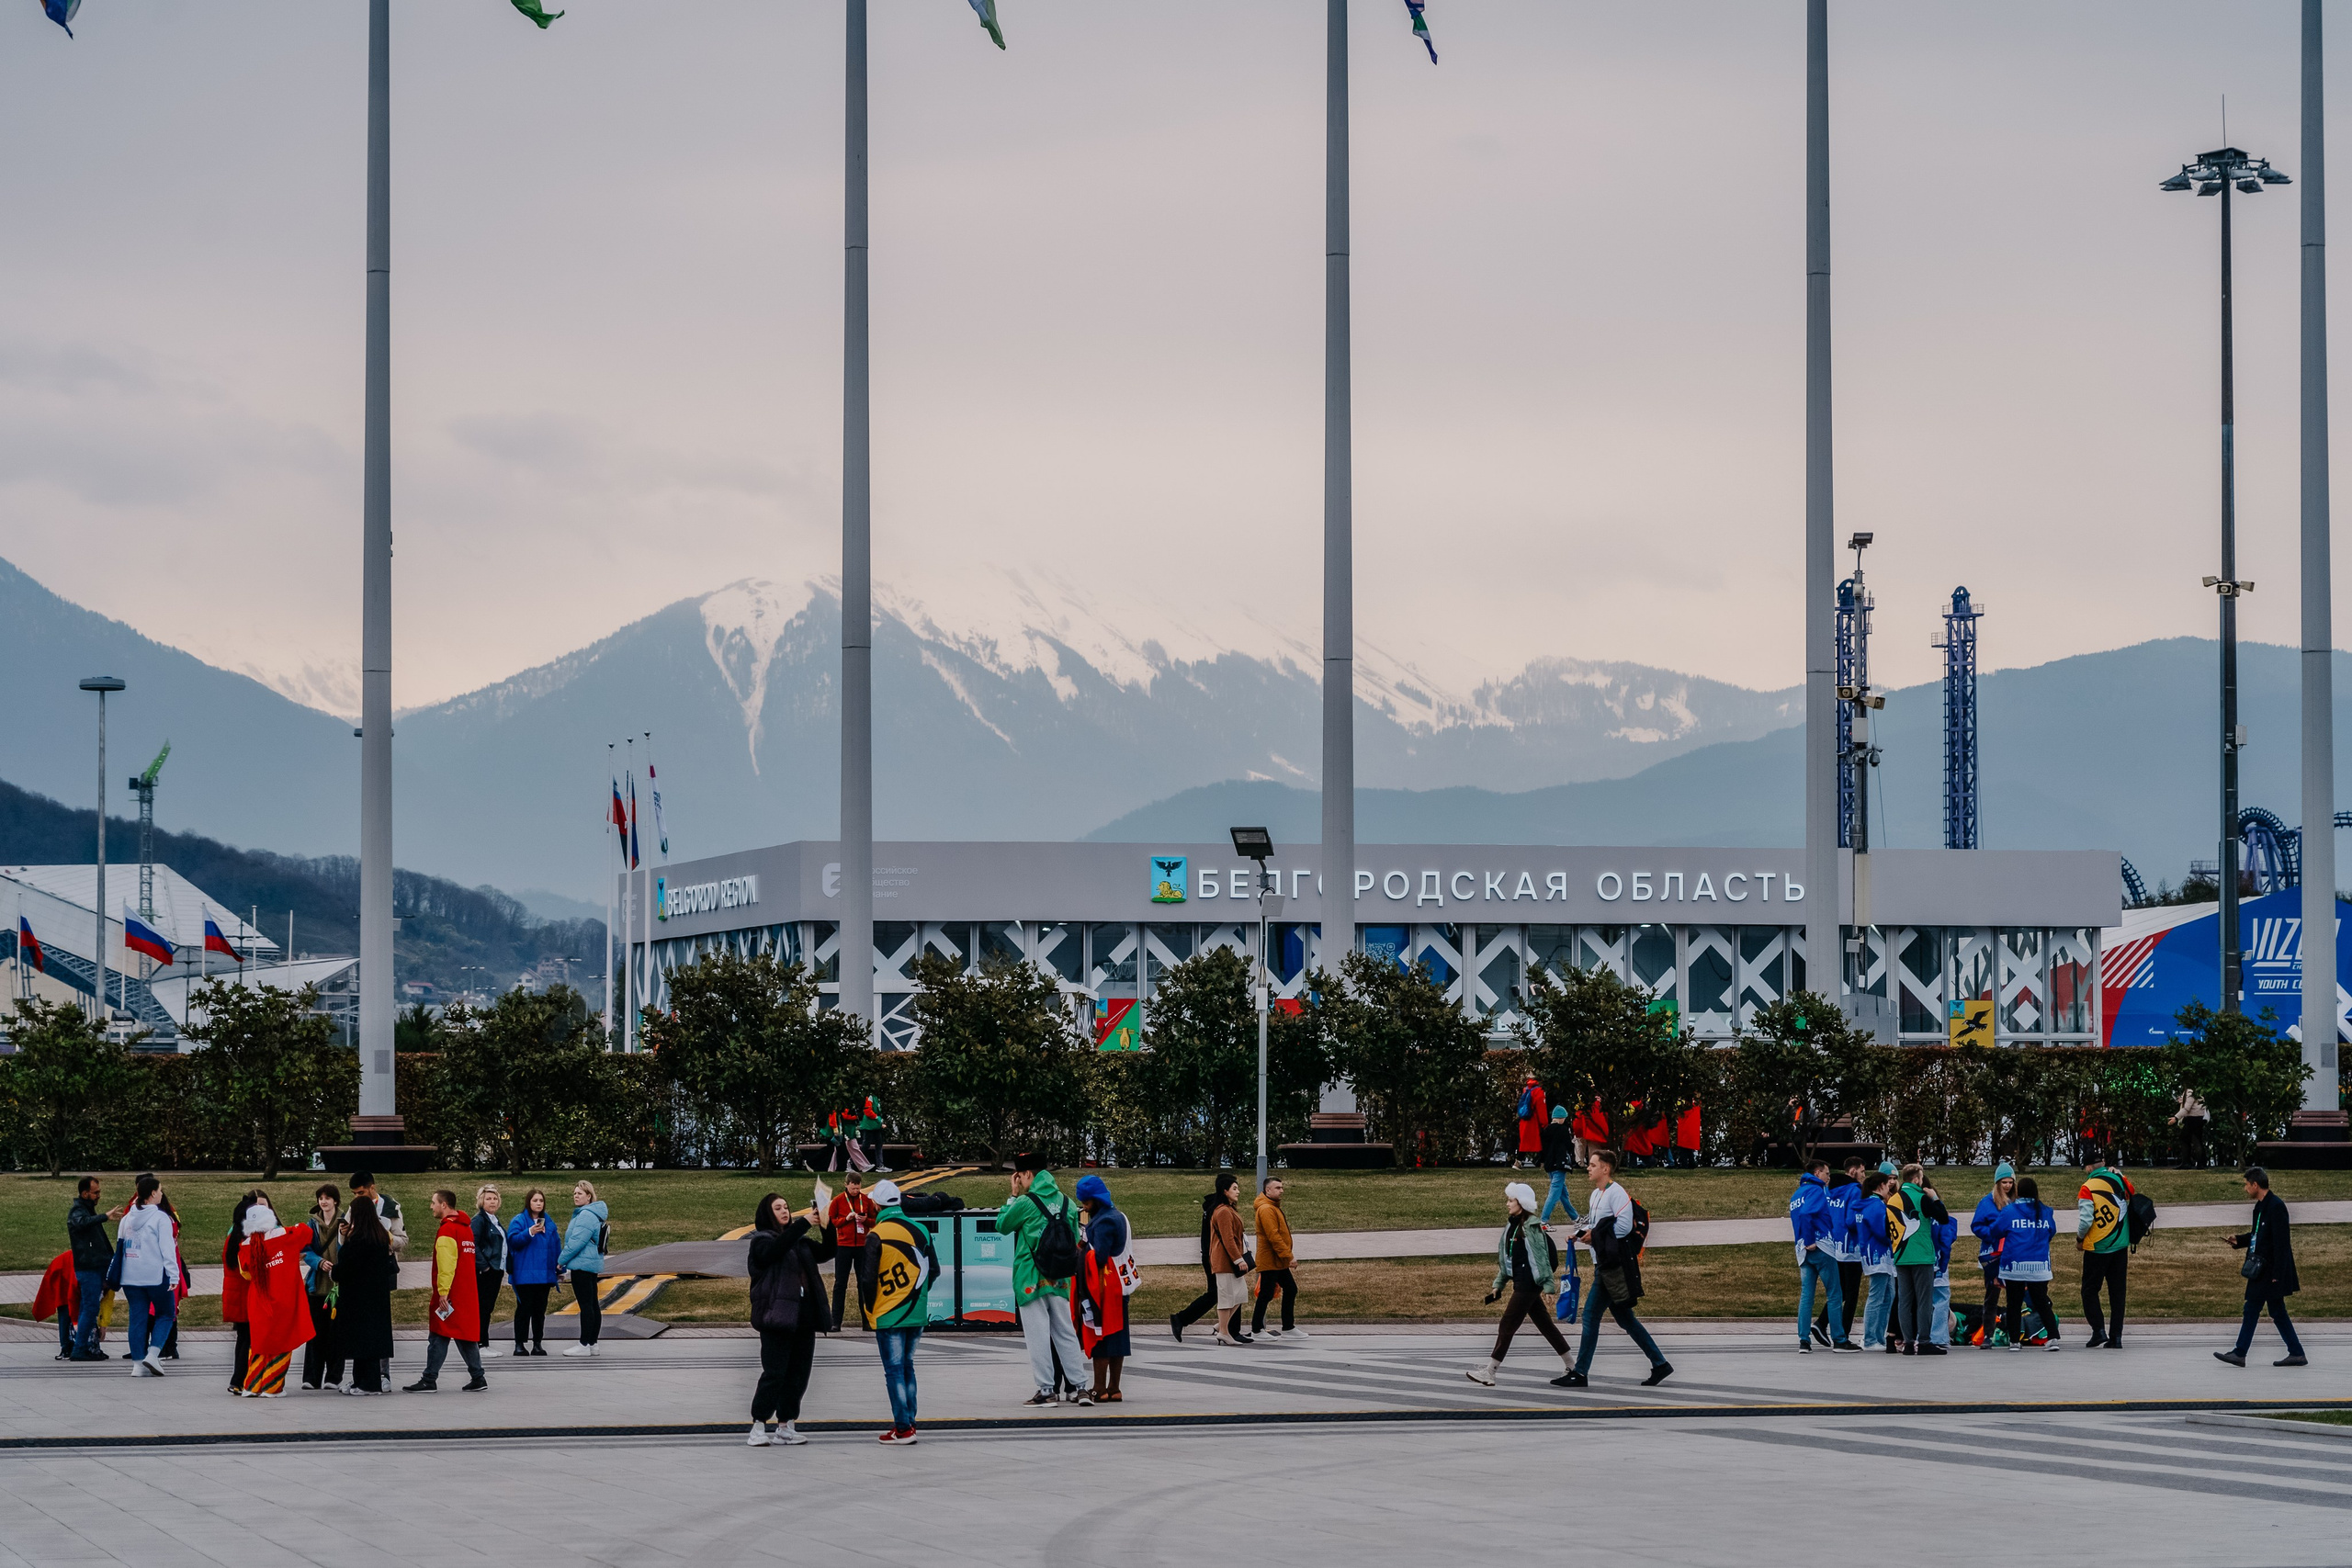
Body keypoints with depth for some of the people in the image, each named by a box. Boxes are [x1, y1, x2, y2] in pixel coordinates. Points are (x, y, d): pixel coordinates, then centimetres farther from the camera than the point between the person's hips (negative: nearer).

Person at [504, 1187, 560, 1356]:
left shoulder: (549, 1221, 13)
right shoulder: (519, 1220, -1)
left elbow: (556, 1245, 16)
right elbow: (513, 1240, -13)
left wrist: (560, 1269, 14)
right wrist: (529, 1233, -27)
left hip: (544, 1274, 5)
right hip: (525, 1275, -5)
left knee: (540, 1309, 7)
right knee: (524, 1308, -4)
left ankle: (538, 1343, 13)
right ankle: (520, 1344, 2)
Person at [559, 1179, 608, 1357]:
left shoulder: (586, 1216, -16)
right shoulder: (591, 1214, 17)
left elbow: (577, 1242, -20)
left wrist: (562, 1260, -9)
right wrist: (564, 1260, 21)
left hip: (582, 1265, -11)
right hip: (593, 1264, 11)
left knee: (586, 1305, -9)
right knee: (593, 1304, 11)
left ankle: (585, 1345, -8)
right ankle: (592, 1343, 15)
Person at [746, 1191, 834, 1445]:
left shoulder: (800, 1241, 18)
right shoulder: (762, 1241, -2)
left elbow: (827, 1251, 11)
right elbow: (775, 1250, -23)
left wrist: (828, 1227, -6)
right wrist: (804, 1223, -27)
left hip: (803, 1318, 7)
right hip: (777, 1316, -7)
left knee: (798, 1374, 7)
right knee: (774, 1373, -10)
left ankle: (785, 1426, 15)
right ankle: (759, 1427, -4)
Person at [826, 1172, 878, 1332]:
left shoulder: (866, 1200, 7)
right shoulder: (838, 1200, 1)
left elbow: (875, 1221, 12)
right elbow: (831, 1221, 3)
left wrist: (866, 1220, -9)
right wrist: (846, 1219, -13)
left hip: (863, 1245, 2)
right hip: (844, 1245, -2)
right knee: (840, 1284, -1)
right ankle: (836, 1322, -1)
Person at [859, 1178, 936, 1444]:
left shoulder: (877, 1235, -12)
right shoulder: (920, 1230, 4)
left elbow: (867, 1279, -12)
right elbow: (933, 1270, 10)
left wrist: (870, 1310, 3)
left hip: (888, 1315, -5)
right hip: (917, 1314, 5)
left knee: (894, 1370, -1)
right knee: (907, 1367, 17)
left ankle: (903, 1428, -3)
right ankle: (908, 1422, 18)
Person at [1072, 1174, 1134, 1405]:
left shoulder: (1103, 1223, -16)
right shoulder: (1118, 1217, 14)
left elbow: (1099, 1257, -23)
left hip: (1103, 1285, -10)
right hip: (1121, 1285, 10)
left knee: (1098, 1337, -5)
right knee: (1117, 1336, 11)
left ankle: (1099, 1390, -4)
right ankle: (1113, 1389, 15)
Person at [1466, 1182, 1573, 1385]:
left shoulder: (1534, 1226, -12)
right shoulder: (1511, 1226, 14)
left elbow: (1546, 1255, -13)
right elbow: (1506, 1259, 19)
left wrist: (1547, 1284, -15)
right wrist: (1498, 1285, 18)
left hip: (1530, 1283, -9)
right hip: (1520, 1283, 9)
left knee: (1508, 1325, -8)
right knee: (1544, 1324, 14)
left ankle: (1489, 1372, -6)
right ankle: (1571, 1365, 21)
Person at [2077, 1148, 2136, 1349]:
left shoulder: (2088, 1187, -15)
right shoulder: (2121, 1179, -1)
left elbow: (2085, 1220, -17)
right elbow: (2130, 1206, 9)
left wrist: (2079, 1238, -2)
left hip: (2097, 1248, -5)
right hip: (2121, 1246, 5)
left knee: (2090, 1290, 8)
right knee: (2117, 1291, 10)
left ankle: (2099, 1330, -5)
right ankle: (2116, 1337, 8)